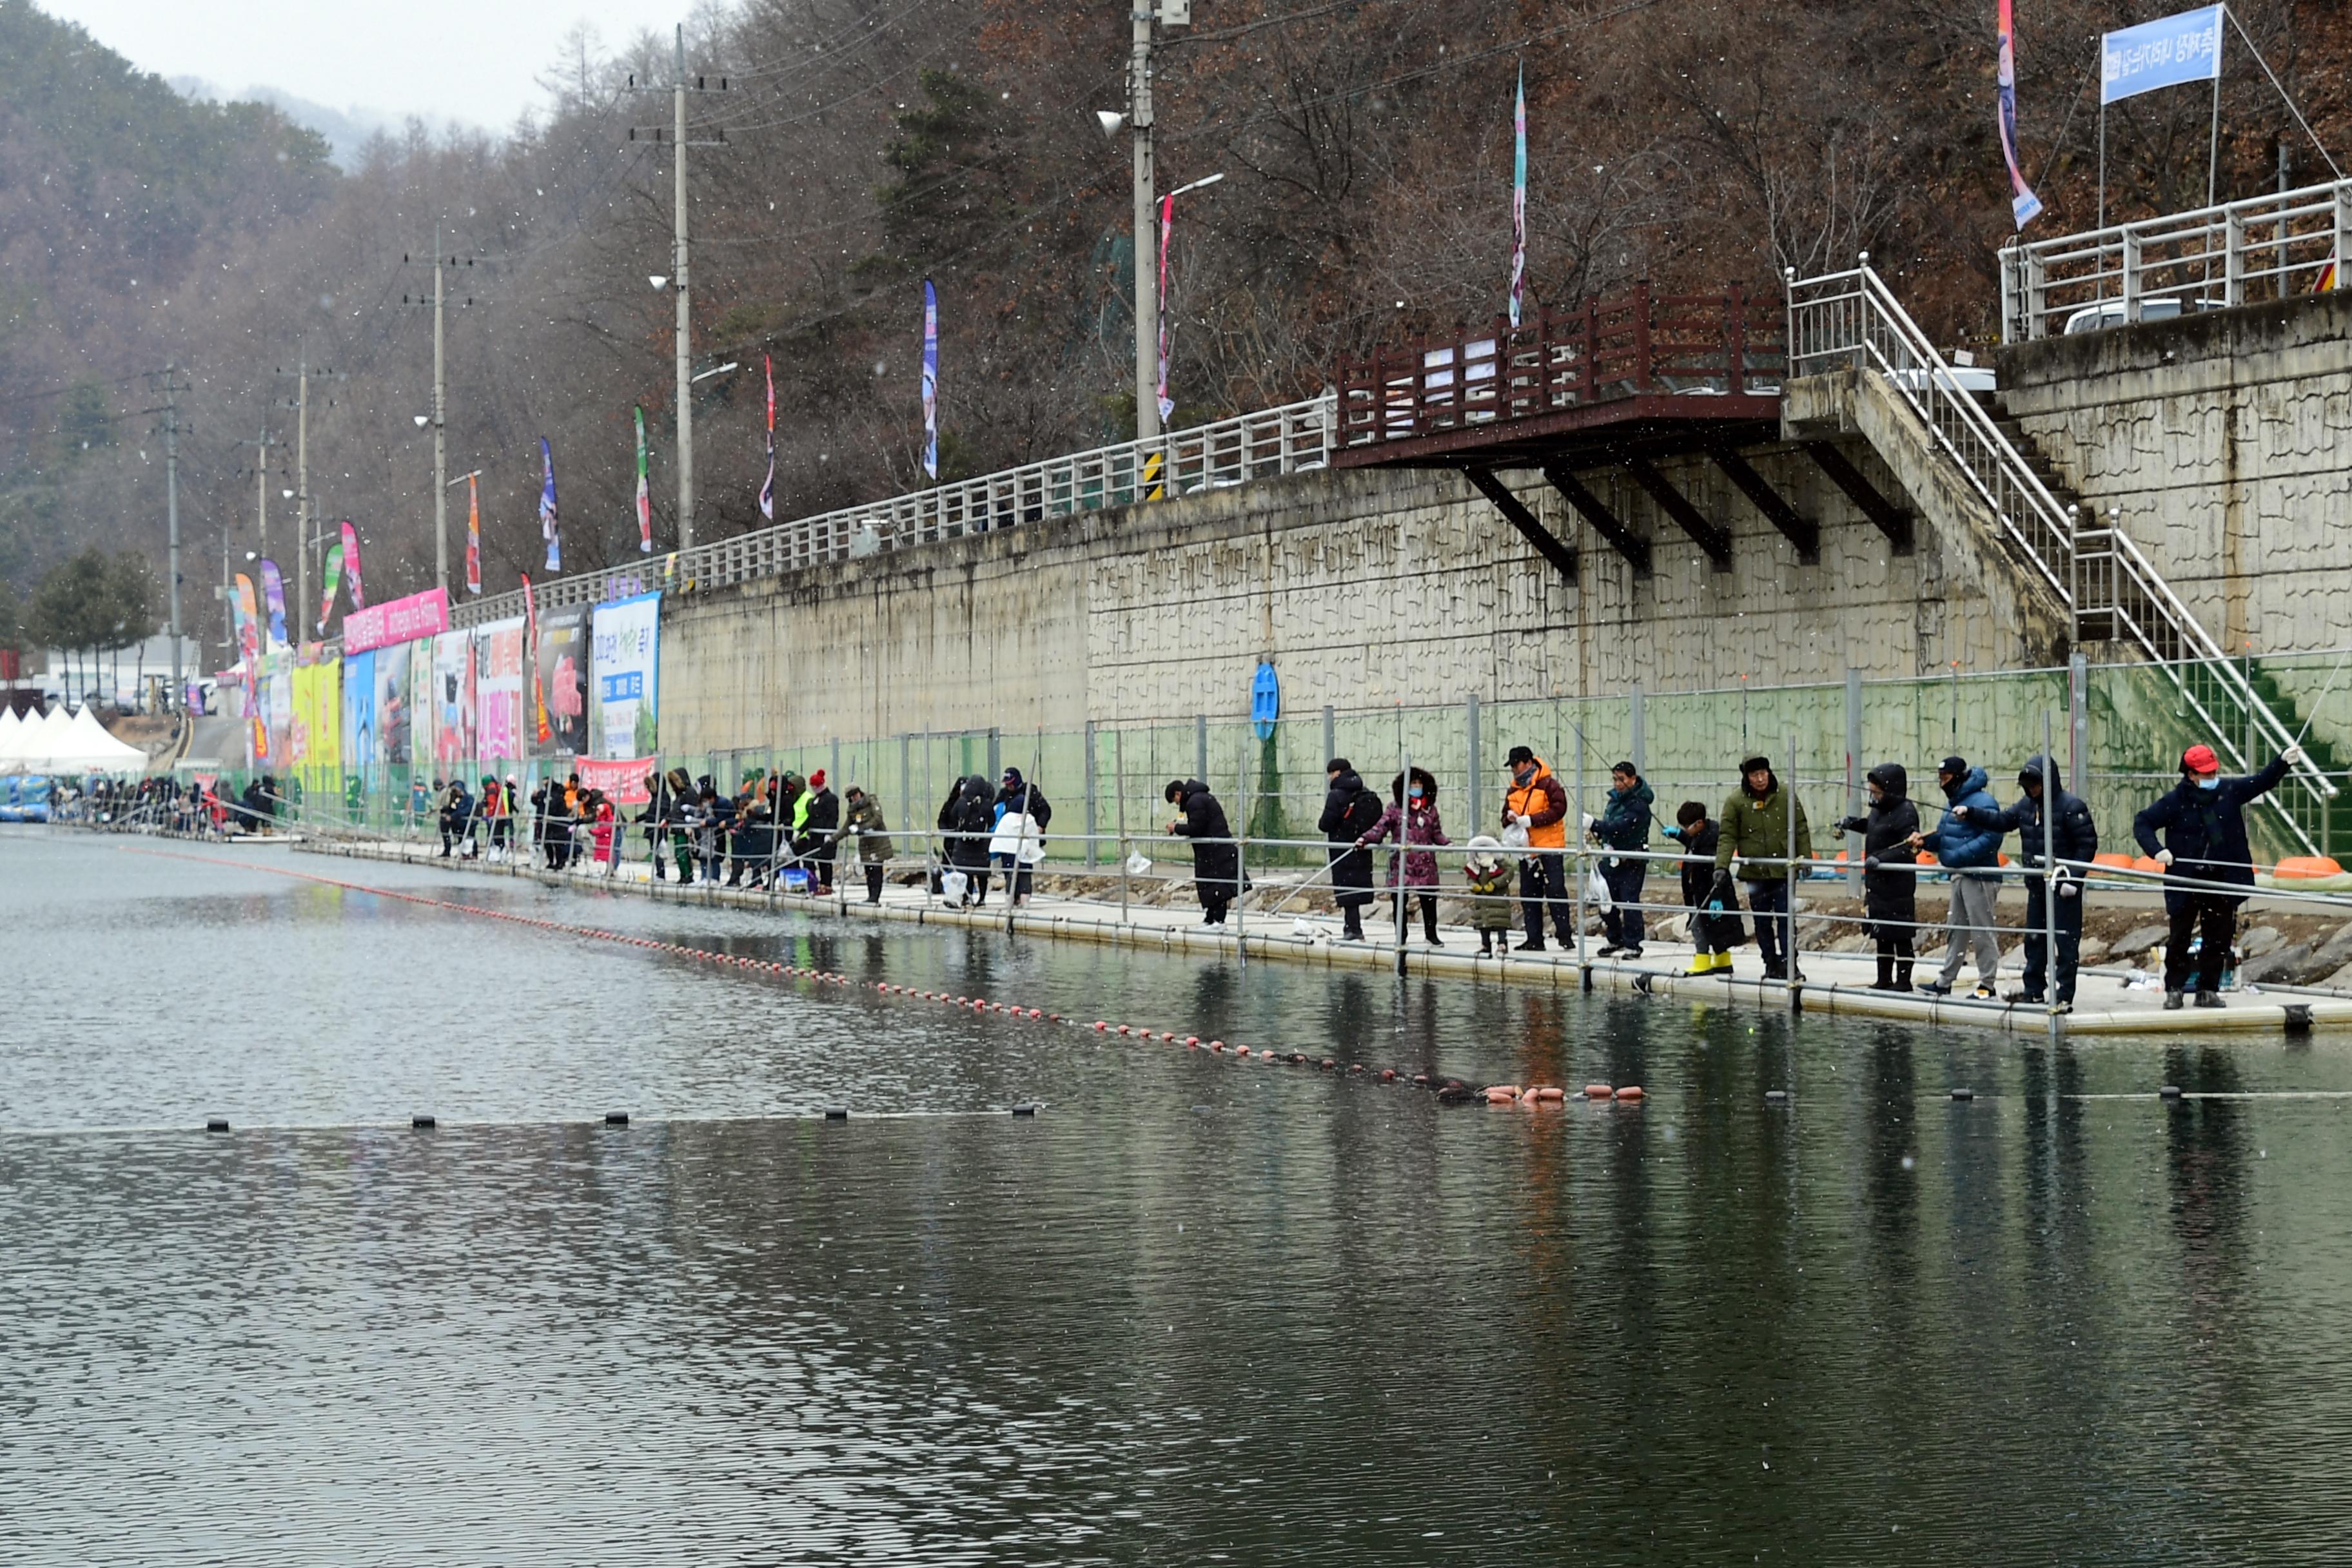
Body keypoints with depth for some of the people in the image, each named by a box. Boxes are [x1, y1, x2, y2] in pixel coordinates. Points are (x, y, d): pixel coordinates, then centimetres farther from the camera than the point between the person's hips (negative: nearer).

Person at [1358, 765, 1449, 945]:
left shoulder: (1430, 809, 10)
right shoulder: (1395, 808, 1)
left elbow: (1436, 833, 13)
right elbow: (1381, 827, -4)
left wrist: (1447, 842, -5)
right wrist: (1366, 838, -19)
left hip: (1425, 862, 2)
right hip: (1401, 863, -2)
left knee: (1429, 900, 5)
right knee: (1400, 900, 1)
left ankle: (1431, 934, 23)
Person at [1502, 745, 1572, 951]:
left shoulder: (1549, 785, -8)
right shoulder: (1513, 791, 13)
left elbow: (1558, 809, -17)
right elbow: (1506, 815, 19)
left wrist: (1529, 820, -20)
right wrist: (1510, 819, -7)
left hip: (1550, 848, -7)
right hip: (1527, 849, 7)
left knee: (1555, 890, -9)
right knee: (1529, 895, 7)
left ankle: (1564, 935, -4)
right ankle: (1534, 940, 12)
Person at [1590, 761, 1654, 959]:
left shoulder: (1638, 804, -17)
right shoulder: (1615, 798, 10)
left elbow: (1619, 826, -29)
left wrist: (1595, 825, -38)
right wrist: (1599, 833, -5)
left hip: (1631, 861, -9)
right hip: (1612, 858, 9)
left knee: (1630, 902, -8)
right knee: (1607, 900, 12)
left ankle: (1632, 945, -2)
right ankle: (1614, 941, 26)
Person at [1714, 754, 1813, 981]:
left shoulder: (1786, 796, -2)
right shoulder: (1735, 801, -5)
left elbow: (1801, 829, 5)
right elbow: (1727, 837, -5)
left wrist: (1806, 857, 0)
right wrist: (1721, 866, -15)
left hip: (1783, 869, -1)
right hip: (1754, 872, 1)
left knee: (1786, 918, -5)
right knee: (1762, 922, 7)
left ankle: (1789, 964, -2)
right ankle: (1771, 965, 16)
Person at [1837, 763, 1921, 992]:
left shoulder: (1905, 813, -17)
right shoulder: (1879, 809, 10)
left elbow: (1910, 848, -23)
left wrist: (1881, 859, -30)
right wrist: (1852, 823, 11)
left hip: (1897, 885, -9)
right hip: (1876, 882, 9)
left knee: (1899, 934, -2)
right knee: (1881, 933, 14)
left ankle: (1903, 980, 5)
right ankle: (1884, 979, 23)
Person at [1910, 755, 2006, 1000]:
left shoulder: (1982, 801, -17)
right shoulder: (1953, 803, 16)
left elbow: (1991, 838, -26)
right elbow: (1944, 837, 19)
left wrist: (1957, 856, -27)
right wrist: (1925, 841, -1)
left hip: (1980, 876, -10)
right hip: (1960, 876, 10)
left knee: (1983, 932, -4)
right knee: (1955, 930, 17)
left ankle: (1988, 986, 1)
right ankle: (1945, 982, 25)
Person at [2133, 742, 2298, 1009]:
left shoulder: (2229, 791, 1)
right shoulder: (2174, 801, -8)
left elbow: (2262, 782, 4)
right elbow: (2143, 822, -4)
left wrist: (2282, 761, -12)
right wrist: (2156, 850, -19)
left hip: (2221, 881, 3)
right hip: (2185, 881, -3)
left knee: (2218, 939, 7)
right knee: (2179, 938, 4)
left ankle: (2208, 991, 17)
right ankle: (2174, 990, 13)